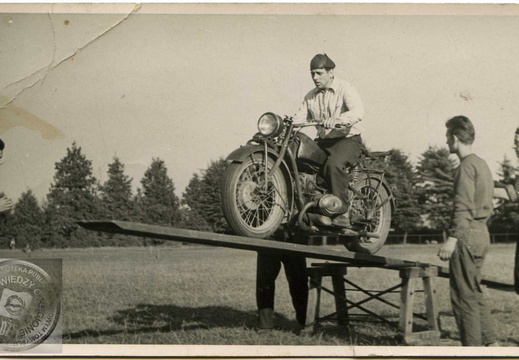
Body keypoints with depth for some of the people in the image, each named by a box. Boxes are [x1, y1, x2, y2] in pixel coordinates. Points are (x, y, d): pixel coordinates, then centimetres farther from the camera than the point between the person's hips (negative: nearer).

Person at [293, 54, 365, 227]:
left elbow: (358, 111, -24)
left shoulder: (345, 89, -5)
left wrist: (337, 119, -43)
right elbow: (300, 117, 9)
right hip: (323, 141, 7)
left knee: (334, 164, -36)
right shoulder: (311, 96, 17)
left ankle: (340, 211, -31)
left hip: (347, 139, -7)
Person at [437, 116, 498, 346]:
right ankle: (490, 343, 18)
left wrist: (452, 239, -24)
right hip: (482, 232, 10)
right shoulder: (482, 164, 18)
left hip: (468, 234, -10)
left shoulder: (467, 165, -12)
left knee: (464, 295, -4)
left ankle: (472, 349, -2)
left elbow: (464, 207, -21)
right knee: (474, 293, 16)